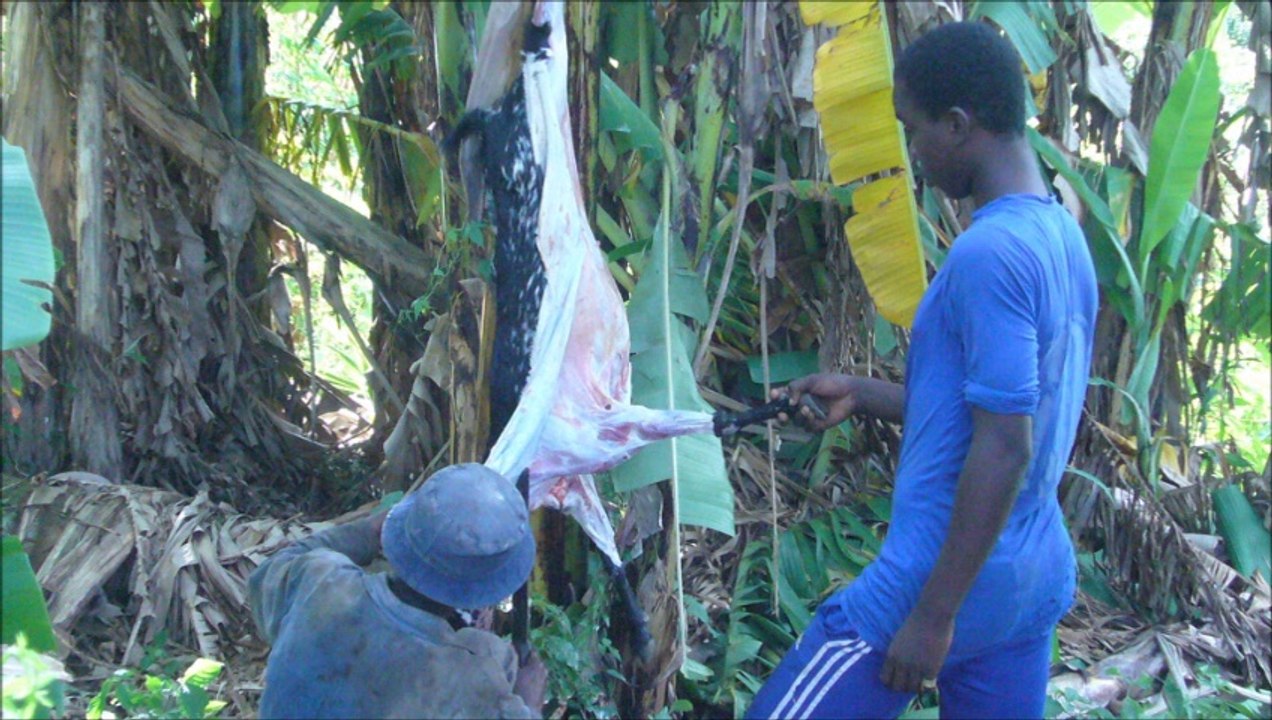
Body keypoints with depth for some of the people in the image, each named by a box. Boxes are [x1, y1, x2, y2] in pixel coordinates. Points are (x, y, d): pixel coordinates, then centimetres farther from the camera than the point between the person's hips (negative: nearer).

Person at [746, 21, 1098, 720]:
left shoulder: (988, 254, -20)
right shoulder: (1065, 239, 8)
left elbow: (1003, 449, -23)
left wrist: (935, 615, -20)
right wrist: (860, 394, 19)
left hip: (941, 582, -9)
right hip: (1039, 582, 9)